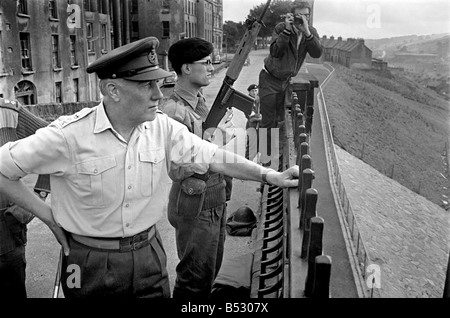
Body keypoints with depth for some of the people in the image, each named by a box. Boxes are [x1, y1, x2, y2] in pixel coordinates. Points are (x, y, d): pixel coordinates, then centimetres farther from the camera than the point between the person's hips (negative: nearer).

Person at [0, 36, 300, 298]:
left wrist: (270, 175, -10)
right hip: (93, 263, -3)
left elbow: (213, 157, -5)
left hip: (150, 255, 3)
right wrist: (48, 215, -9)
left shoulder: (163, 128, -8)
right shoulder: (69, 135, -20)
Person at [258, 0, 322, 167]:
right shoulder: (280, 28, -16)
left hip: (286, 80, 5)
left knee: (280, 118, 11)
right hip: (270, 79, -5)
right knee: (268, 120, -4)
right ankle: (265, 155, 8)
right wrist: (287, 30, -34)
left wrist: (306, 32, -34)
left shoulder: (311, 32, -5)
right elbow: (275, 52, -28)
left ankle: (273, 151, 27)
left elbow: (317, 53, -22)